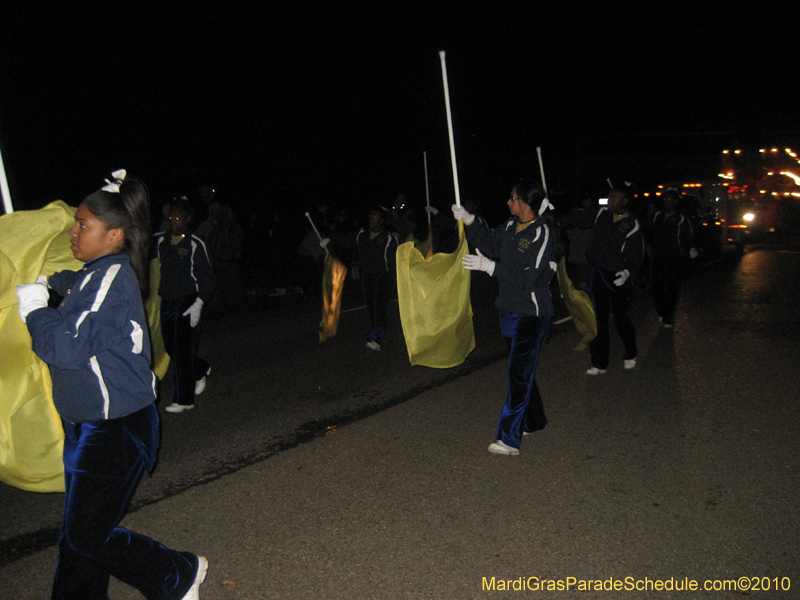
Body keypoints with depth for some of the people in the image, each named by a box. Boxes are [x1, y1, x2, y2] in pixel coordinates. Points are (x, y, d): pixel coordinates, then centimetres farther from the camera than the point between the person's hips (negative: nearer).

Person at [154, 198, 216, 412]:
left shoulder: (196, 245, -6)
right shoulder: (160, 240, 7)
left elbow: (207, 279, -5)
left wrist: (198, 304, -15)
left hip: (188, 303, -6)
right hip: (167, 302, 6)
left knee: (183, 351, -4)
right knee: (170, 347, 12)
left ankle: (184, 400, 6)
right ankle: (201, 370, 39)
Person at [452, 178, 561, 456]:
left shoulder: (542, 234, -17)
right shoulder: (510, 226, 6)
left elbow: (530, 278, -23)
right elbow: (489, 242, 23)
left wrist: (490, 267, -24)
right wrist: (469, 221, 9)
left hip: (531, 315, -8)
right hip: (509, 309, 8)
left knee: (519, 373, -9)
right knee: (521, 369, 19)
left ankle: (509, 438, -6)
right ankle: (534, 420, 36)